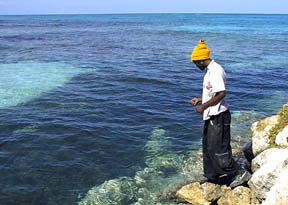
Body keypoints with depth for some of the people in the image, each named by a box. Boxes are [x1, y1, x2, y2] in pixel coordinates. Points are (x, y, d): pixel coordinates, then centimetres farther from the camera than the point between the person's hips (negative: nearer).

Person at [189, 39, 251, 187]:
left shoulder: (215, 71, -19)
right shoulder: (210, 70, 13)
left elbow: (221, 93, -27)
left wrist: (204, 106, -20)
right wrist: (200, 99, 15)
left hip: (218, 116, -11)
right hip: (211, 116, 11)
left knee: (217, 149, -5)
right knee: (208, 147, 17)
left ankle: (239, 173, 7)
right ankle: (211, 176, 30)